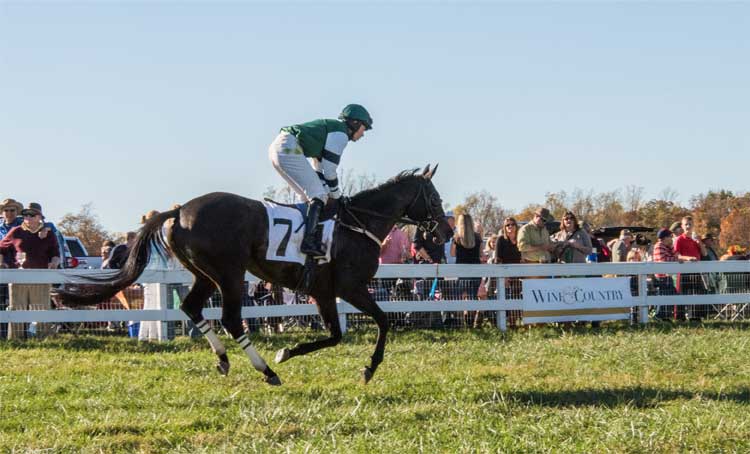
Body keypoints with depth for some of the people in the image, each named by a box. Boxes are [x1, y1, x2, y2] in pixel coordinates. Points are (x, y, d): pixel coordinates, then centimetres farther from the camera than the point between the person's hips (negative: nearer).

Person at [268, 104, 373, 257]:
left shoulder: (328, 127, 29)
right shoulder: (341, 134, -1)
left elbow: (318, 169, 29)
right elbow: (330, 170, -4)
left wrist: (328, 191, 26)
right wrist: (336, 195, 9)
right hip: (290, 150, -10)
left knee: (309, 196, 18)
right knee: (318, 195, -10)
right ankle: (309, 241, -22)